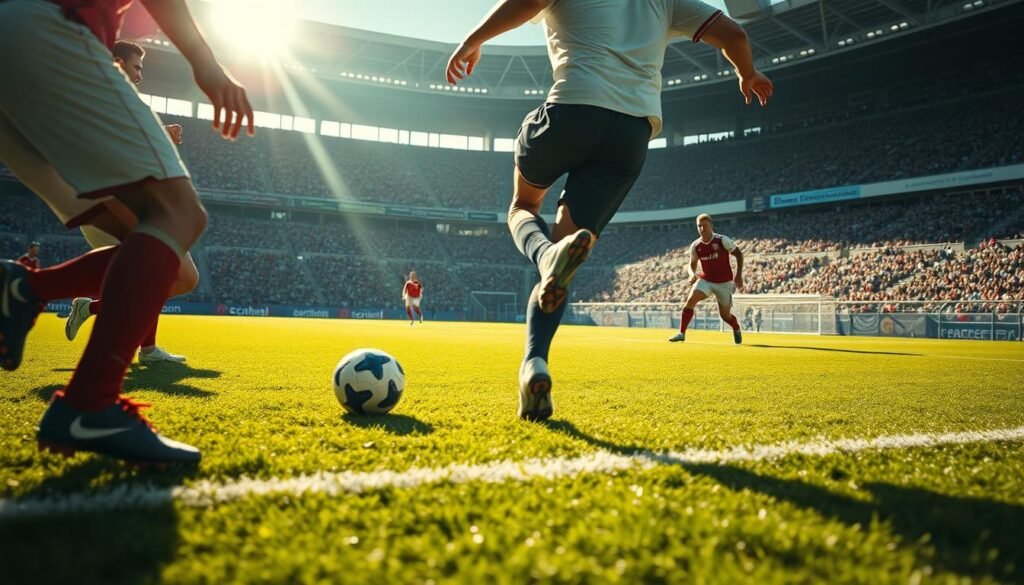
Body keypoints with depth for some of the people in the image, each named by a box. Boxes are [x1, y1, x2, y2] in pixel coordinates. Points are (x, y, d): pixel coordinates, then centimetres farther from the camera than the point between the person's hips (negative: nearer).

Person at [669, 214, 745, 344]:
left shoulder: (722, 240, -13)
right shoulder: (695, 246, -5)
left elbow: (738, 254, -3)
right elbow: (692, 264, 9)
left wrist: (739, 275, -9)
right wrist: (692, 274, -14)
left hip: (724, 282, -2)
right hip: (705, 280, 2)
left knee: (725, 315, 5)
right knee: (690, 300, -23)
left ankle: (737, 330, 40)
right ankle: (681, 333, -19)